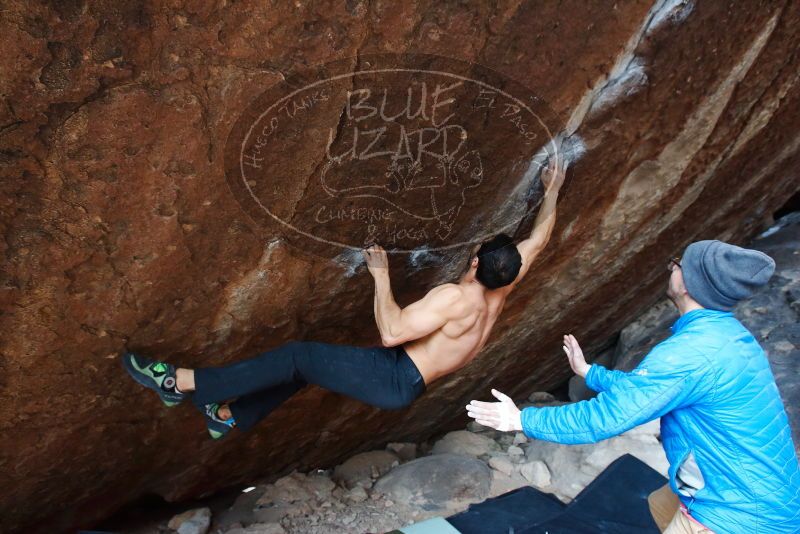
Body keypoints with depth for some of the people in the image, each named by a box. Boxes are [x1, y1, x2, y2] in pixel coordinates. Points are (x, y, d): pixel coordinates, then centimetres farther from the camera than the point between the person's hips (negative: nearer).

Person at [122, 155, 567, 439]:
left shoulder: (454, 298, -25)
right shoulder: (498, 291, 0)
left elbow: (391, 332, -30)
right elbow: (538, 240, 13)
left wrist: (381, 275, -20)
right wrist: (553, 190, 23)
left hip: (395, 378, -9)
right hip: (407, 384, 9)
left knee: (298, 356, -10)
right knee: (310, 362, 18)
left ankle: (181, 382, -6)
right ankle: (230, 415, 30)